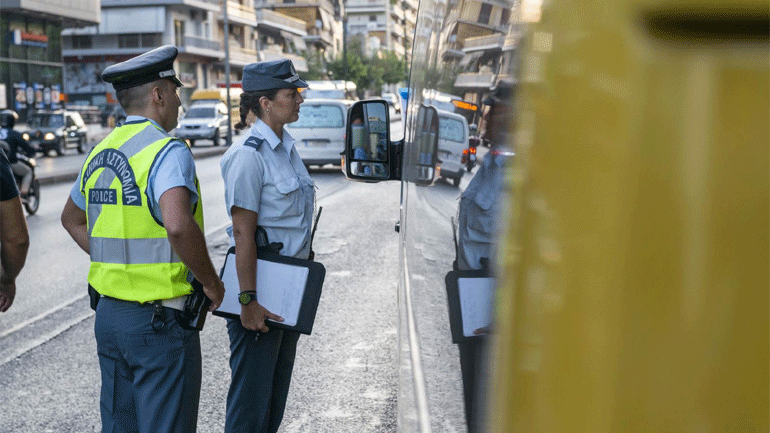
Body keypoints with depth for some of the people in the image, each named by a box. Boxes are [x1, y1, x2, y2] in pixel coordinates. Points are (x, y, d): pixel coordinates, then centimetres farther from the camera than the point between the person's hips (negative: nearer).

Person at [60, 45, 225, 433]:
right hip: (159, 320, -8)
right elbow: (178, 226, -32)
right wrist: (211, 282, -18)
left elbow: (71, 219, 24)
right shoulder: (168, 150, -16)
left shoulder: (99, 152, 9)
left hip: (108, 314, 8)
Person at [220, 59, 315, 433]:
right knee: (252, 397, 3)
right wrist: (248, 301, -24)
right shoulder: (249, 154, -17)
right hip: (262, 291, -9)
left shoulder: (286, 147, 11)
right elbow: (243, 233, -22)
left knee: (277, 391, 19)